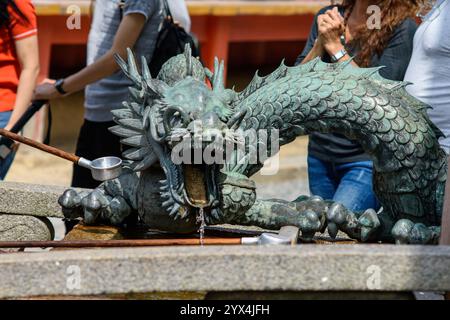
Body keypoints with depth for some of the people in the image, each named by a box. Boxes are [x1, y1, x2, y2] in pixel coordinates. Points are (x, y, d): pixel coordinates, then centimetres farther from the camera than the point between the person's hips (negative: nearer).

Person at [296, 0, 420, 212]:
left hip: (365, 159, -6)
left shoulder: (402, 28, -9)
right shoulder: (328, 18, 8)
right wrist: (320, 42, -11)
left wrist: (335, 47, -13)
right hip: (320, 154, 6)